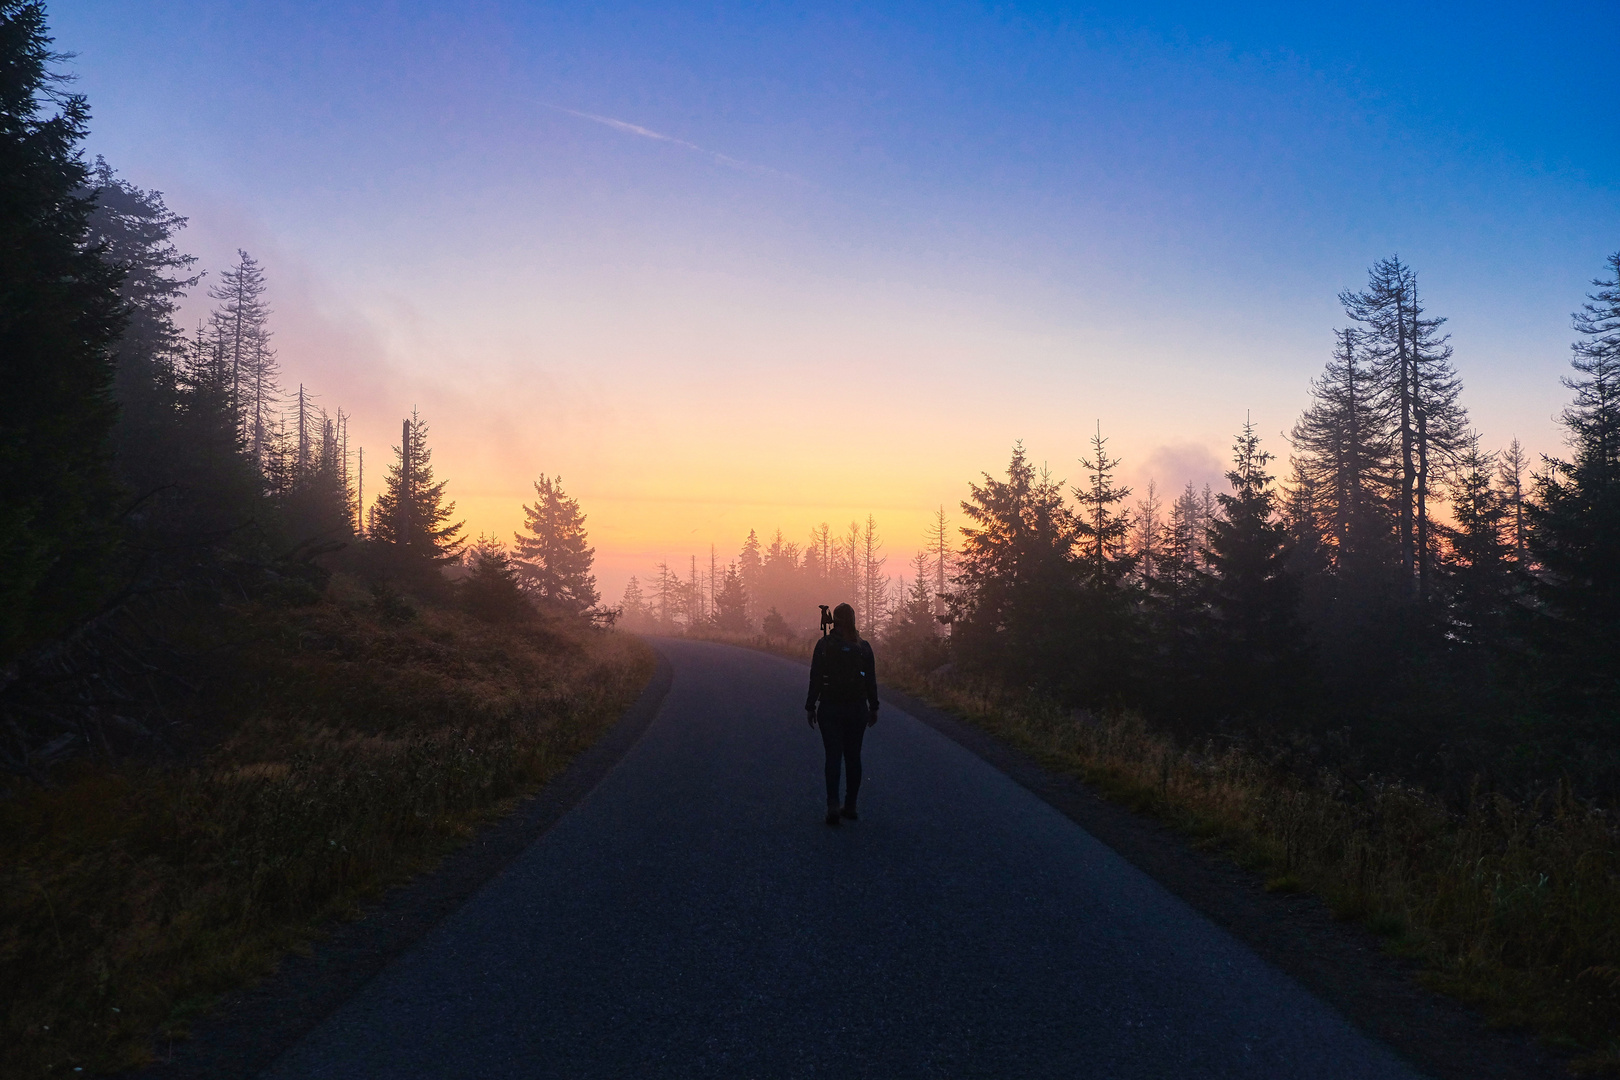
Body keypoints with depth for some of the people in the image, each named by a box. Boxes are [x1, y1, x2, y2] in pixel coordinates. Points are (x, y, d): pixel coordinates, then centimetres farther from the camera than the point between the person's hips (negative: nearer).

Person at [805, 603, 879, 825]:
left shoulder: (824, 645, -7)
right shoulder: (863, 646, 1)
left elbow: (816, 678, -7)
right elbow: (871, 680, 4)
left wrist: (810, 707, 1)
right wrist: (873, 707, 13)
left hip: (830, 709, -2)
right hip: (857, 709, 2)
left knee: (833, 756, -1)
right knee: (853, 756, 10)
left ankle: (833, 805, -14)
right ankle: (850, 806, 14)